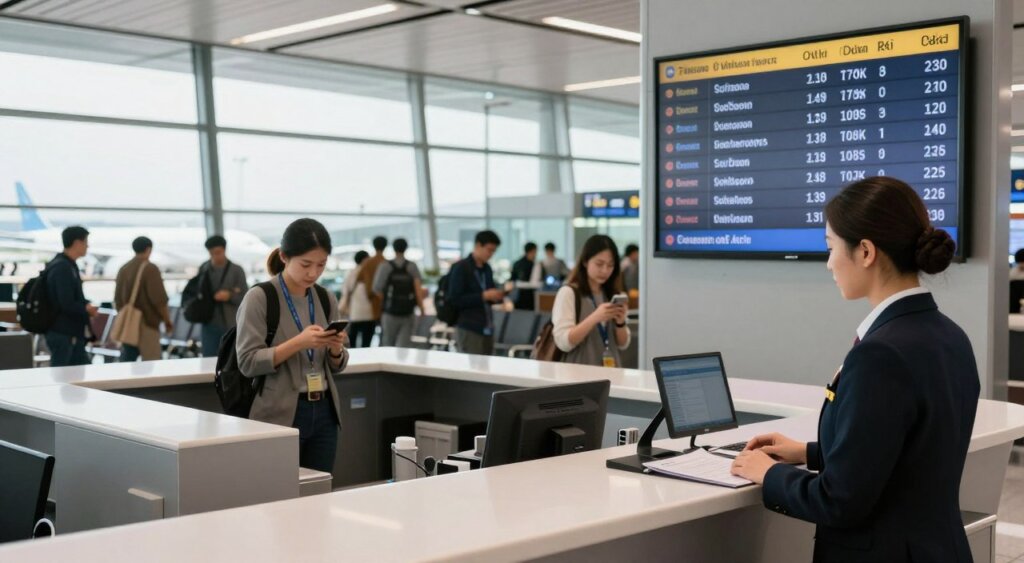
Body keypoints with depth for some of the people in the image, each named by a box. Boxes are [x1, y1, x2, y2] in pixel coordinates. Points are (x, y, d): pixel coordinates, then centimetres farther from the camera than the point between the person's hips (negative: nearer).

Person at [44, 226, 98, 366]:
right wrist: (87, 309, -9)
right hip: (62, 333, -10)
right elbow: (67, 304, -25)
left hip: (71, 332, 10)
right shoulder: (62, 268, -20)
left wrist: (86, 305, 1)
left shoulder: (68, 265, 12)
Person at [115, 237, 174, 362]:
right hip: (146, 323, -8)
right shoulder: (150, 268, -11)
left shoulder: (123, 269, 12)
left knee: (126, 362, 11)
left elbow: (117, 298, 19)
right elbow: (159, 299, -16)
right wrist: (167, 320, -4)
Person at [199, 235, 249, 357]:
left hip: (231, 326, -3)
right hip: (209, 324, 3)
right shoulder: (204, 269, 9)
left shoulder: (236, 270, 0)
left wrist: (230, 296, -18)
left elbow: (245, 298, -2)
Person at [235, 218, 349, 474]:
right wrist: (298, 343, -23)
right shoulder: (259, 299, -9)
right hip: (279, 415, -5)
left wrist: (336, 349, -9)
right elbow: (248, 362, -14)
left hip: (324, 413, 5)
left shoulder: (327, 300, 8)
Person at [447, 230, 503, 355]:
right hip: (468, 330, -7)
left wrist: (496, 296, -2)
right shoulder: (460, 268, -8)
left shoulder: (487, 269, 13)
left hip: (487, 329, 7)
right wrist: (483, 296, -19)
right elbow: (454, 299, -14)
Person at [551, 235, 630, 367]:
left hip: (611, 370, 4)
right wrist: (594, 318, -21)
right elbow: (563, 342, -12)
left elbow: (623, 344, 12)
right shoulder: (568, 293, -3)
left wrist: (620, 322, -6)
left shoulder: (613, 295, 11)